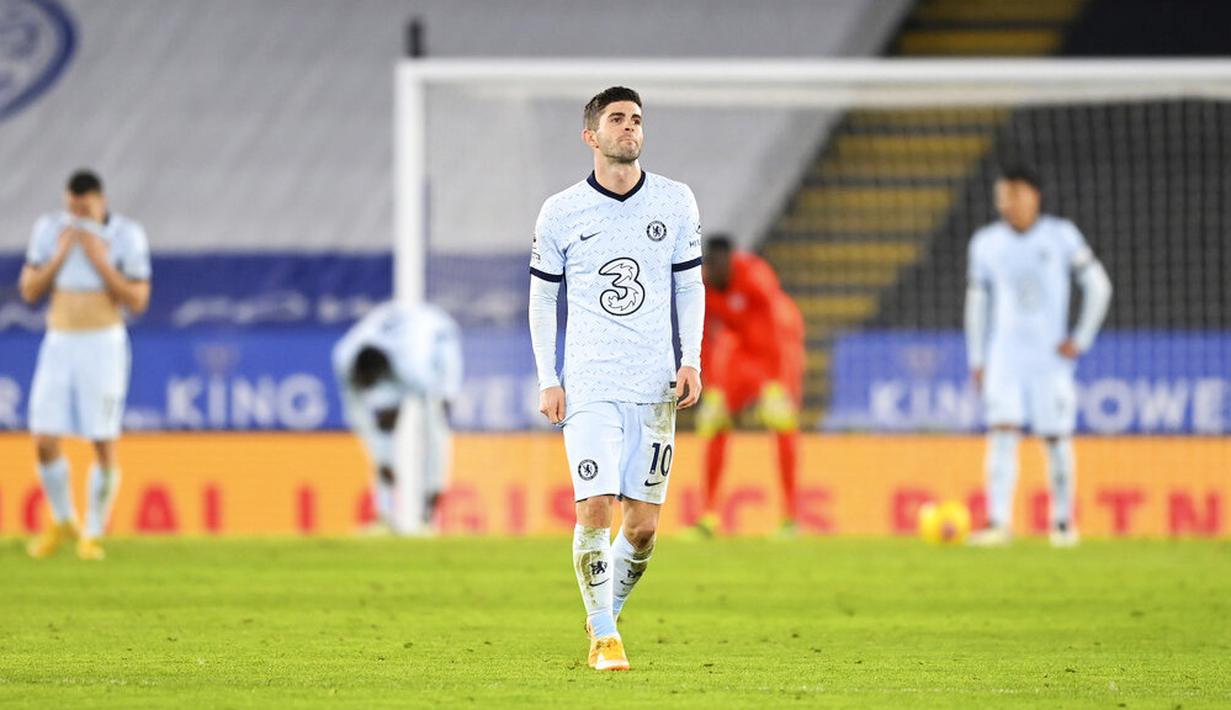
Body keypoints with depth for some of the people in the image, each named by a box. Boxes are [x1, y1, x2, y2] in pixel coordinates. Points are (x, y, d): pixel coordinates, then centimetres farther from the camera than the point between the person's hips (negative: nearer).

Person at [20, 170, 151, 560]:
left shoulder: (127, 235, -7)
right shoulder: (49, 228, 1)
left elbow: (138, 301, -10)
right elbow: (29, 291, 1)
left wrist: (100, 261, -18)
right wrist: (60, 255, -13)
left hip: (104, 346, -3)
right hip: (58, 346, 3)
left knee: (104, 444, -5)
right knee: (44, 443, -4)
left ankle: (93, 534, 12)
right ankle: (63, 522, 20)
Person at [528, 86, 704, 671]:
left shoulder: (675, 202, 6)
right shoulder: (561, 212, 1)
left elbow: (690, 286, 13)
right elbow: (541, 297, 8)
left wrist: (691, 360, 2)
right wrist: (547, 380, 2)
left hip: (656, 384, 2)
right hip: (589, 384, -2)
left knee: (644, 523, 1)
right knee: (595, 508, -13)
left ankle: (607, 615, 24)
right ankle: (603, 637, -2)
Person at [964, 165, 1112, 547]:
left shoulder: (1061, 236, -3)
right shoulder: (986, 242, 5)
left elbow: (1098, 286, 2)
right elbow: (977, 301, 14)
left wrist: (1080, 340, -4)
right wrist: (976, 360, 11)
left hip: (1050, 356, -1)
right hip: (1005, 355, 1)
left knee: (1057, 438, 2)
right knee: (1002, 433, -13)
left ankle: (1063, 523, 15)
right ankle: (998, 522, -17)